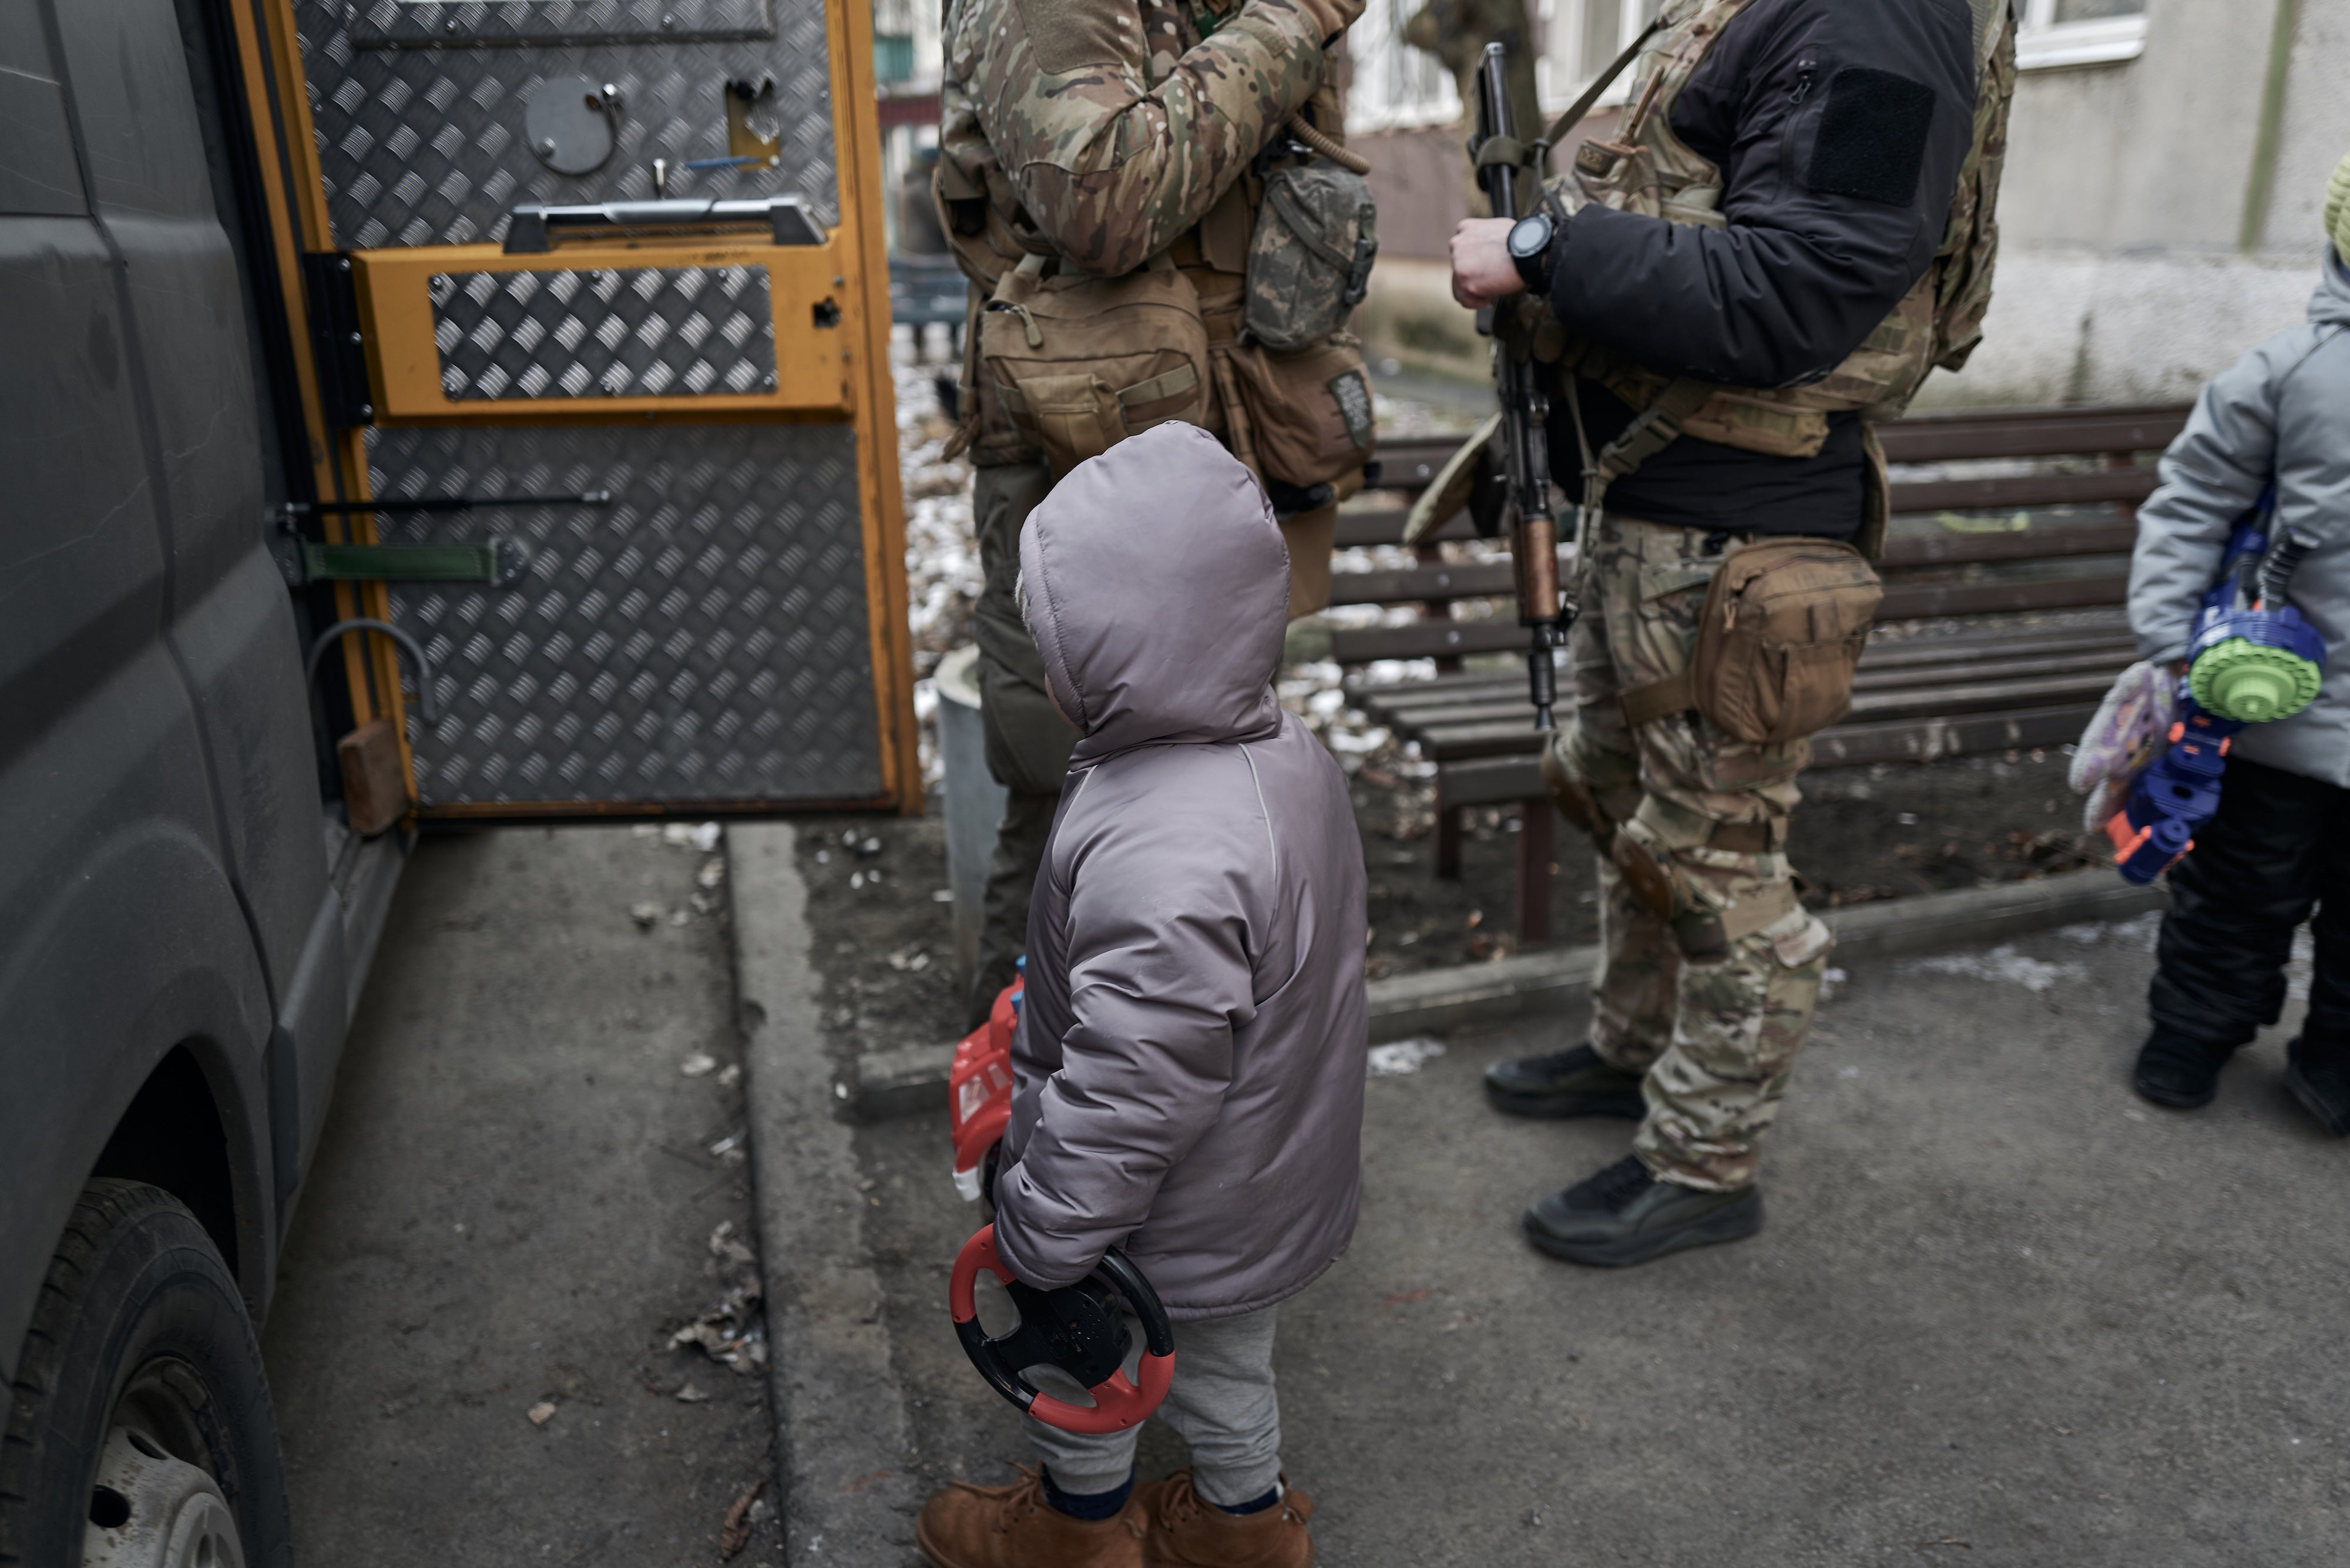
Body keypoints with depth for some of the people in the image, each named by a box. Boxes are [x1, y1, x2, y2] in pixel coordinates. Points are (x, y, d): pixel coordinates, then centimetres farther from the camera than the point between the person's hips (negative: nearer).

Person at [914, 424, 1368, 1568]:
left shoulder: (1162, 872, -40)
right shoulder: (1285, 750, -9)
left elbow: (1123, 1101, -31)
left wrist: (1038, 1237, -17)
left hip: (1171, 1225, -8)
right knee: (1219, 1352, 29)